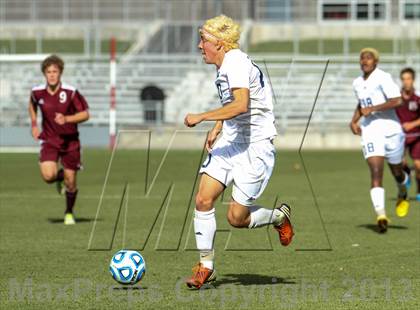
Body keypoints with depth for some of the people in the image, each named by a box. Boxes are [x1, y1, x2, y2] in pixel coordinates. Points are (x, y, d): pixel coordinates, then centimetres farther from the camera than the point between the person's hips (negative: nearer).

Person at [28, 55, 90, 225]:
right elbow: (32, 104, 18)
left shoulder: (70, 92, -15)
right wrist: (34, 125, 9)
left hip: (70, 140, -1)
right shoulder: (37, 92, -6)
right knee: (48, 176, -20)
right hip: (49, 139, 1)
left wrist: (67, 119, -24)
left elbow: (85, 114, -9)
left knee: (70, 180, 3)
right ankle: (59, 177, 19)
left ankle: (69, 213, 29)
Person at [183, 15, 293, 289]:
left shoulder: (236, 63, -19)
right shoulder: (226, 66, 11)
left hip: (256, 148, -9)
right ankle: (206, 267, 4)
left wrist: (201, 118, -29)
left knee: (236, 218, -6)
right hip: (231, 143, 9)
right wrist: (216, 130, 17)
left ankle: (279, 216, 24)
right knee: (203, 200, -5)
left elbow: (240, 105, -34)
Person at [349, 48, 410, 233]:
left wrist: (372, 109, -20)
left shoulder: (382, 78, -11)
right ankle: (381, 215, -22)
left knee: (396, 172, 12)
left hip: (390, 129, -4)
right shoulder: (357, 83, 11)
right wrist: (354, 120, 14)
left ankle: (402, 195, 47)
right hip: (370, 131, 4)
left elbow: (397, 101, -20)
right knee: (376, 172, -13)